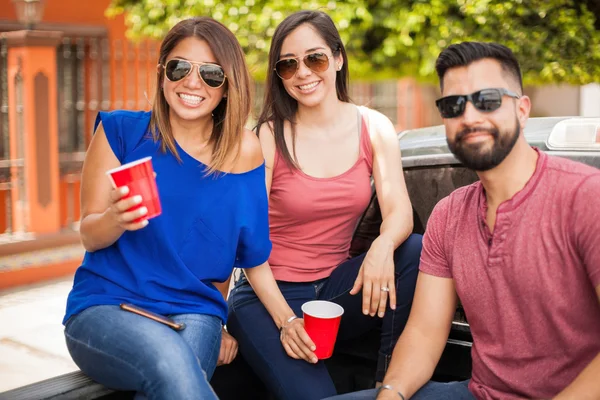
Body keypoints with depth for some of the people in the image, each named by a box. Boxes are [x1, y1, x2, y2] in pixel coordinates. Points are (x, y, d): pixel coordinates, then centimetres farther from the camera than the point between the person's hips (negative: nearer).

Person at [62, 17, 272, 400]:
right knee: (172, 361, -34)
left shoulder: (244, 152, 2)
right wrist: (115, 219, -21)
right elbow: (89, 234, 0)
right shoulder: (121, 130, 1)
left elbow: (249, 253, 12)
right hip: (105, 306, -1)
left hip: (195, 314, 1)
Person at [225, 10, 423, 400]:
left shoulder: (374, 128, 0)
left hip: (336, 286, 4)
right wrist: (285, 319, -22)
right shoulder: (268, 138, -10)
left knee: (416, 251, -23)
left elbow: (400, 211, -10)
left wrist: (383, 245, -34)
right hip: (271, 294, -4)